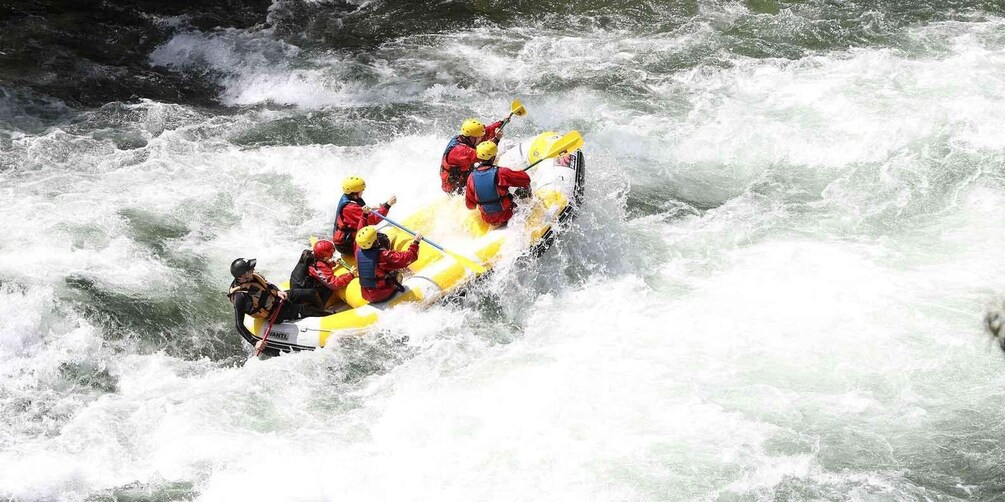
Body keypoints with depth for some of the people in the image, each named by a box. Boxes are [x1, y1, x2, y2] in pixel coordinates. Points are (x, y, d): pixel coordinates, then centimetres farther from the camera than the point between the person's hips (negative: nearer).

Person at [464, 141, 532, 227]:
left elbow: (470, 205, -2)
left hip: (488, 219, 4)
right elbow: (525, 179, -18)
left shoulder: (472, 177, -12)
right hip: (506, 216, -4)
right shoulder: (500, 173, -24)